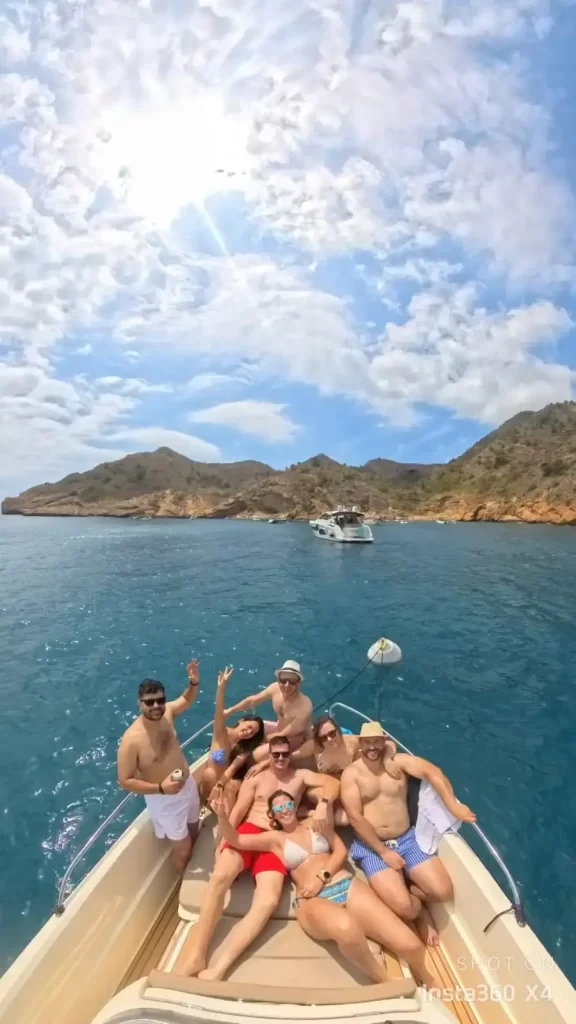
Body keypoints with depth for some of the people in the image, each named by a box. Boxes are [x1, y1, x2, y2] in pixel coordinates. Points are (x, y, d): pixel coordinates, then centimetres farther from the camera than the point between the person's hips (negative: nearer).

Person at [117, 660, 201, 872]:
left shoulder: (166, 712, -17)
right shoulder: (132, 740, -31)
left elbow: (186, 701, 4)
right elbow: (125, 781, -21)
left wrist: (194, 683, -16)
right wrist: (160, 789, -28)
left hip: (189, 784, 6)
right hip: (164, 800, -5)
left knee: (194, 834, 28)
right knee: (183, 848, 15)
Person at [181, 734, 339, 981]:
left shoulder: (301, 775, 11)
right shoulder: (256, 778, 14)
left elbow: (333, 783, -3)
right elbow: (237, 812, 7)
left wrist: (323, 804, -23)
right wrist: (223, 843, -7)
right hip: (249, 831, 0)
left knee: (268, 901, -27)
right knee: (220, 876, -31)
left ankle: (217, 969, -26)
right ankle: (197, 957, -23)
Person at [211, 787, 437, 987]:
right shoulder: (274, 838, 10)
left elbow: (341, 851, 8)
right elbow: (235, 840, 2)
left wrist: (321, 877, -9)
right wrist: (222, 815, -17)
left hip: (347, 885, 3)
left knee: (409, 944, -17)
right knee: (346, 927, -41)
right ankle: (383, 980, -13)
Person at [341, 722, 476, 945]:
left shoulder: (399, 761, -2)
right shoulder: (351, 773, -9)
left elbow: (432, 772, -17)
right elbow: (355, 817, -12)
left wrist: (453, 805, -31)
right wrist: (384, 852, -15)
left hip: (407, 840, 3)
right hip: (372, 846, -3)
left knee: (443, 891, -10)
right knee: (404, 907, -19)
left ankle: (404, 890, 17)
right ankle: (419, 910, 17)